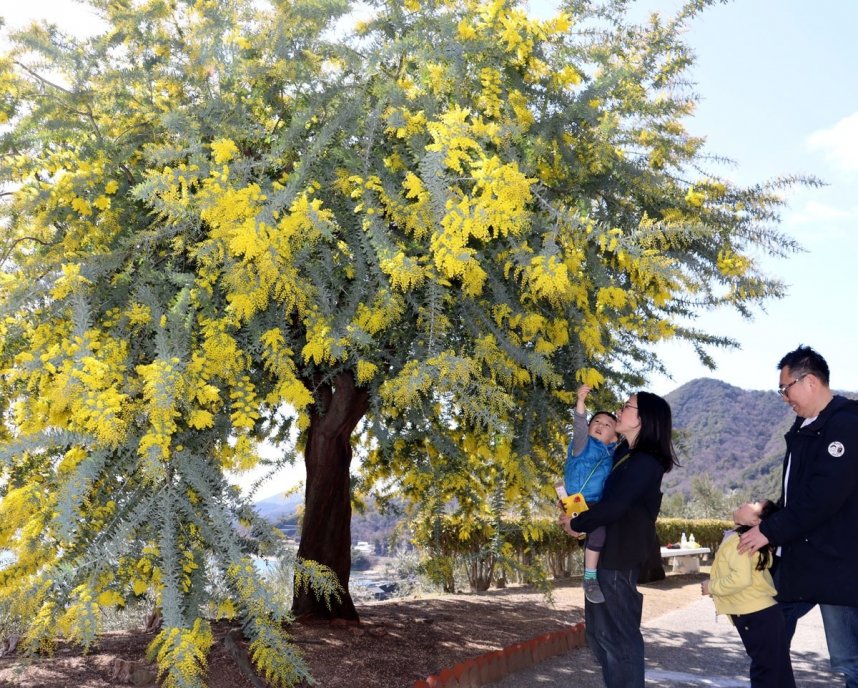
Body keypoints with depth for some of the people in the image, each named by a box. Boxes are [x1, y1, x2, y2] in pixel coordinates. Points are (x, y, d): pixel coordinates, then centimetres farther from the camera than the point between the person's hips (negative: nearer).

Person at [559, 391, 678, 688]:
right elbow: (605, 496, 21)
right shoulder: (624, 454, 11)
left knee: (618, 636, 1)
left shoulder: (645, 462, -18)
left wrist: (576, 524, -10)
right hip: (605, 553, 9)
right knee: (599, 633, 17)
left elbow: (614, 505, -24)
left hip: (619, 558, -9)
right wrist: (575, 516, 6)